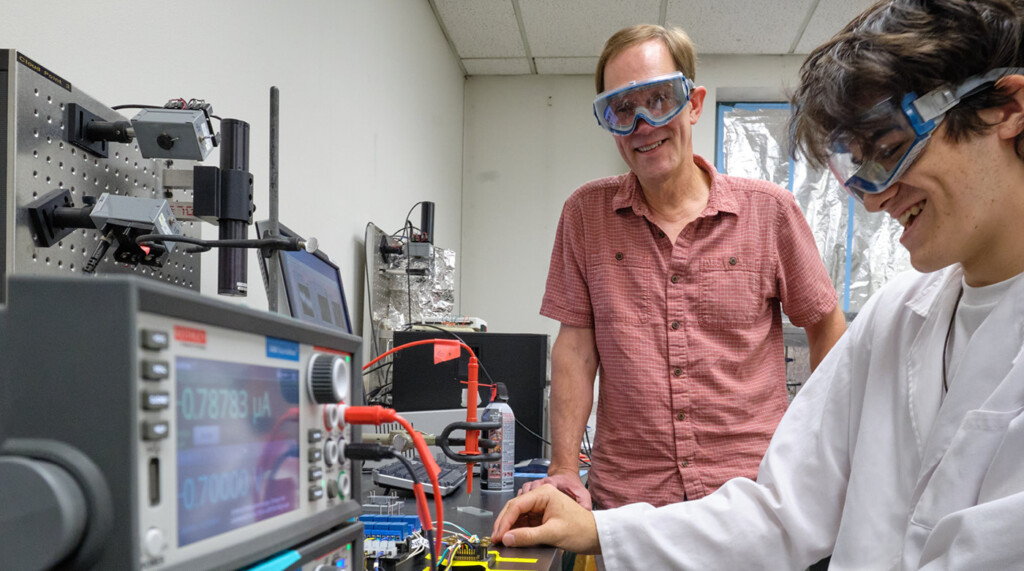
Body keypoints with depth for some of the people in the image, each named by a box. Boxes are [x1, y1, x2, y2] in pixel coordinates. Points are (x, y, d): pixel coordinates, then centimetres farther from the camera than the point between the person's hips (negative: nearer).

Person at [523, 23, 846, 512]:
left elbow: (826, 326, 10)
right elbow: (576, 346, 2)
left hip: (753, 488, 0)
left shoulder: (769, 211, 0)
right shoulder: (585, 214, 2)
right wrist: (564, 470, -5)